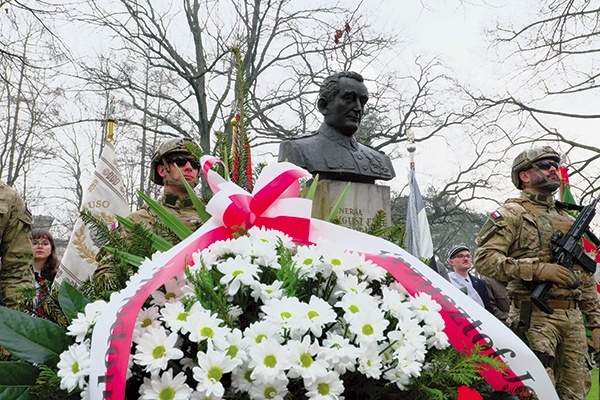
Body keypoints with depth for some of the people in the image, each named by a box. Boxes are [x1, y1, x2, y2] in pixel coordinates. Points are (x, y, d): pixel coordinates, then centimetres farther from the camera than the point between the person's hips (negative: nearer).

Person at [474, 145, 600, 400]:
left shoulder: (567, 219, 21)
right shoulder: (512, 214, -1)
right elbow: (484, 259, -14)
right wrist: (537, 268, -21)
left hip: (573, 319, 7)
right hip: (534, 318, -7)